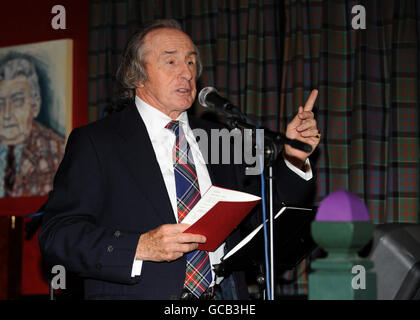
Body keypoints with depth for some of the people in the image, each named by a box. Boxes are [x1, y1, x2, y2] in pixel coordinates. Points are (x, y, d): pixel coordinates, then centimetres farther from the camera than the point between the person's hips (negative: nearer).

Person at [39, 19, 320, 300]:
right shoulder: (95, 142, 0)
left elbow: (260, 214, 18)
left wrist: (293, 160, 5)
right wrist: (140, 247, -18)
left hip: (223, 296, 4)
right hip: (142, 294, -3)